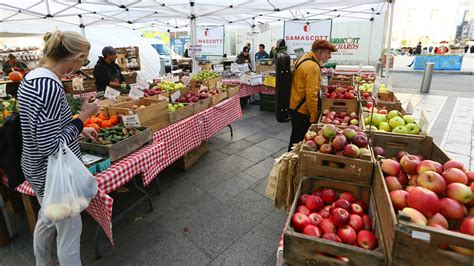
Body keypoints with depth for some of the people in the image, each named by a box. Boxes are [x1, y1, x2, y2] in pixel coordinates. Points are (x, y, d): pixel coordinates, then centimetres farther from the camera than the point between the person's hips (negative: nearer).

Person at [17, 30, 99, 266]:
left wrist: (79, 128, 17)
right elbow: (50, 146, -28)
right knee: (69, 231, 9)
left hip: (38, 169, 10)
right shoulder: (50, 85, -28)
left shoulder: (31, 77, 3)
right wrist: (83, 117, -20)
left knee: (47, 221, 28)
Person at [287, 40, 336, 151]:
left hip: (295, 106, 10)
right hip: (302, 110, -10)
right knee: (298, 139, 2)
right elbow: (311, 95, -25)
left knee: (296, 137, 21)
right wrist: (314, 116, -18)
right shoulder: (312, 66, -21)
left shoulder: (303, 58, 11)